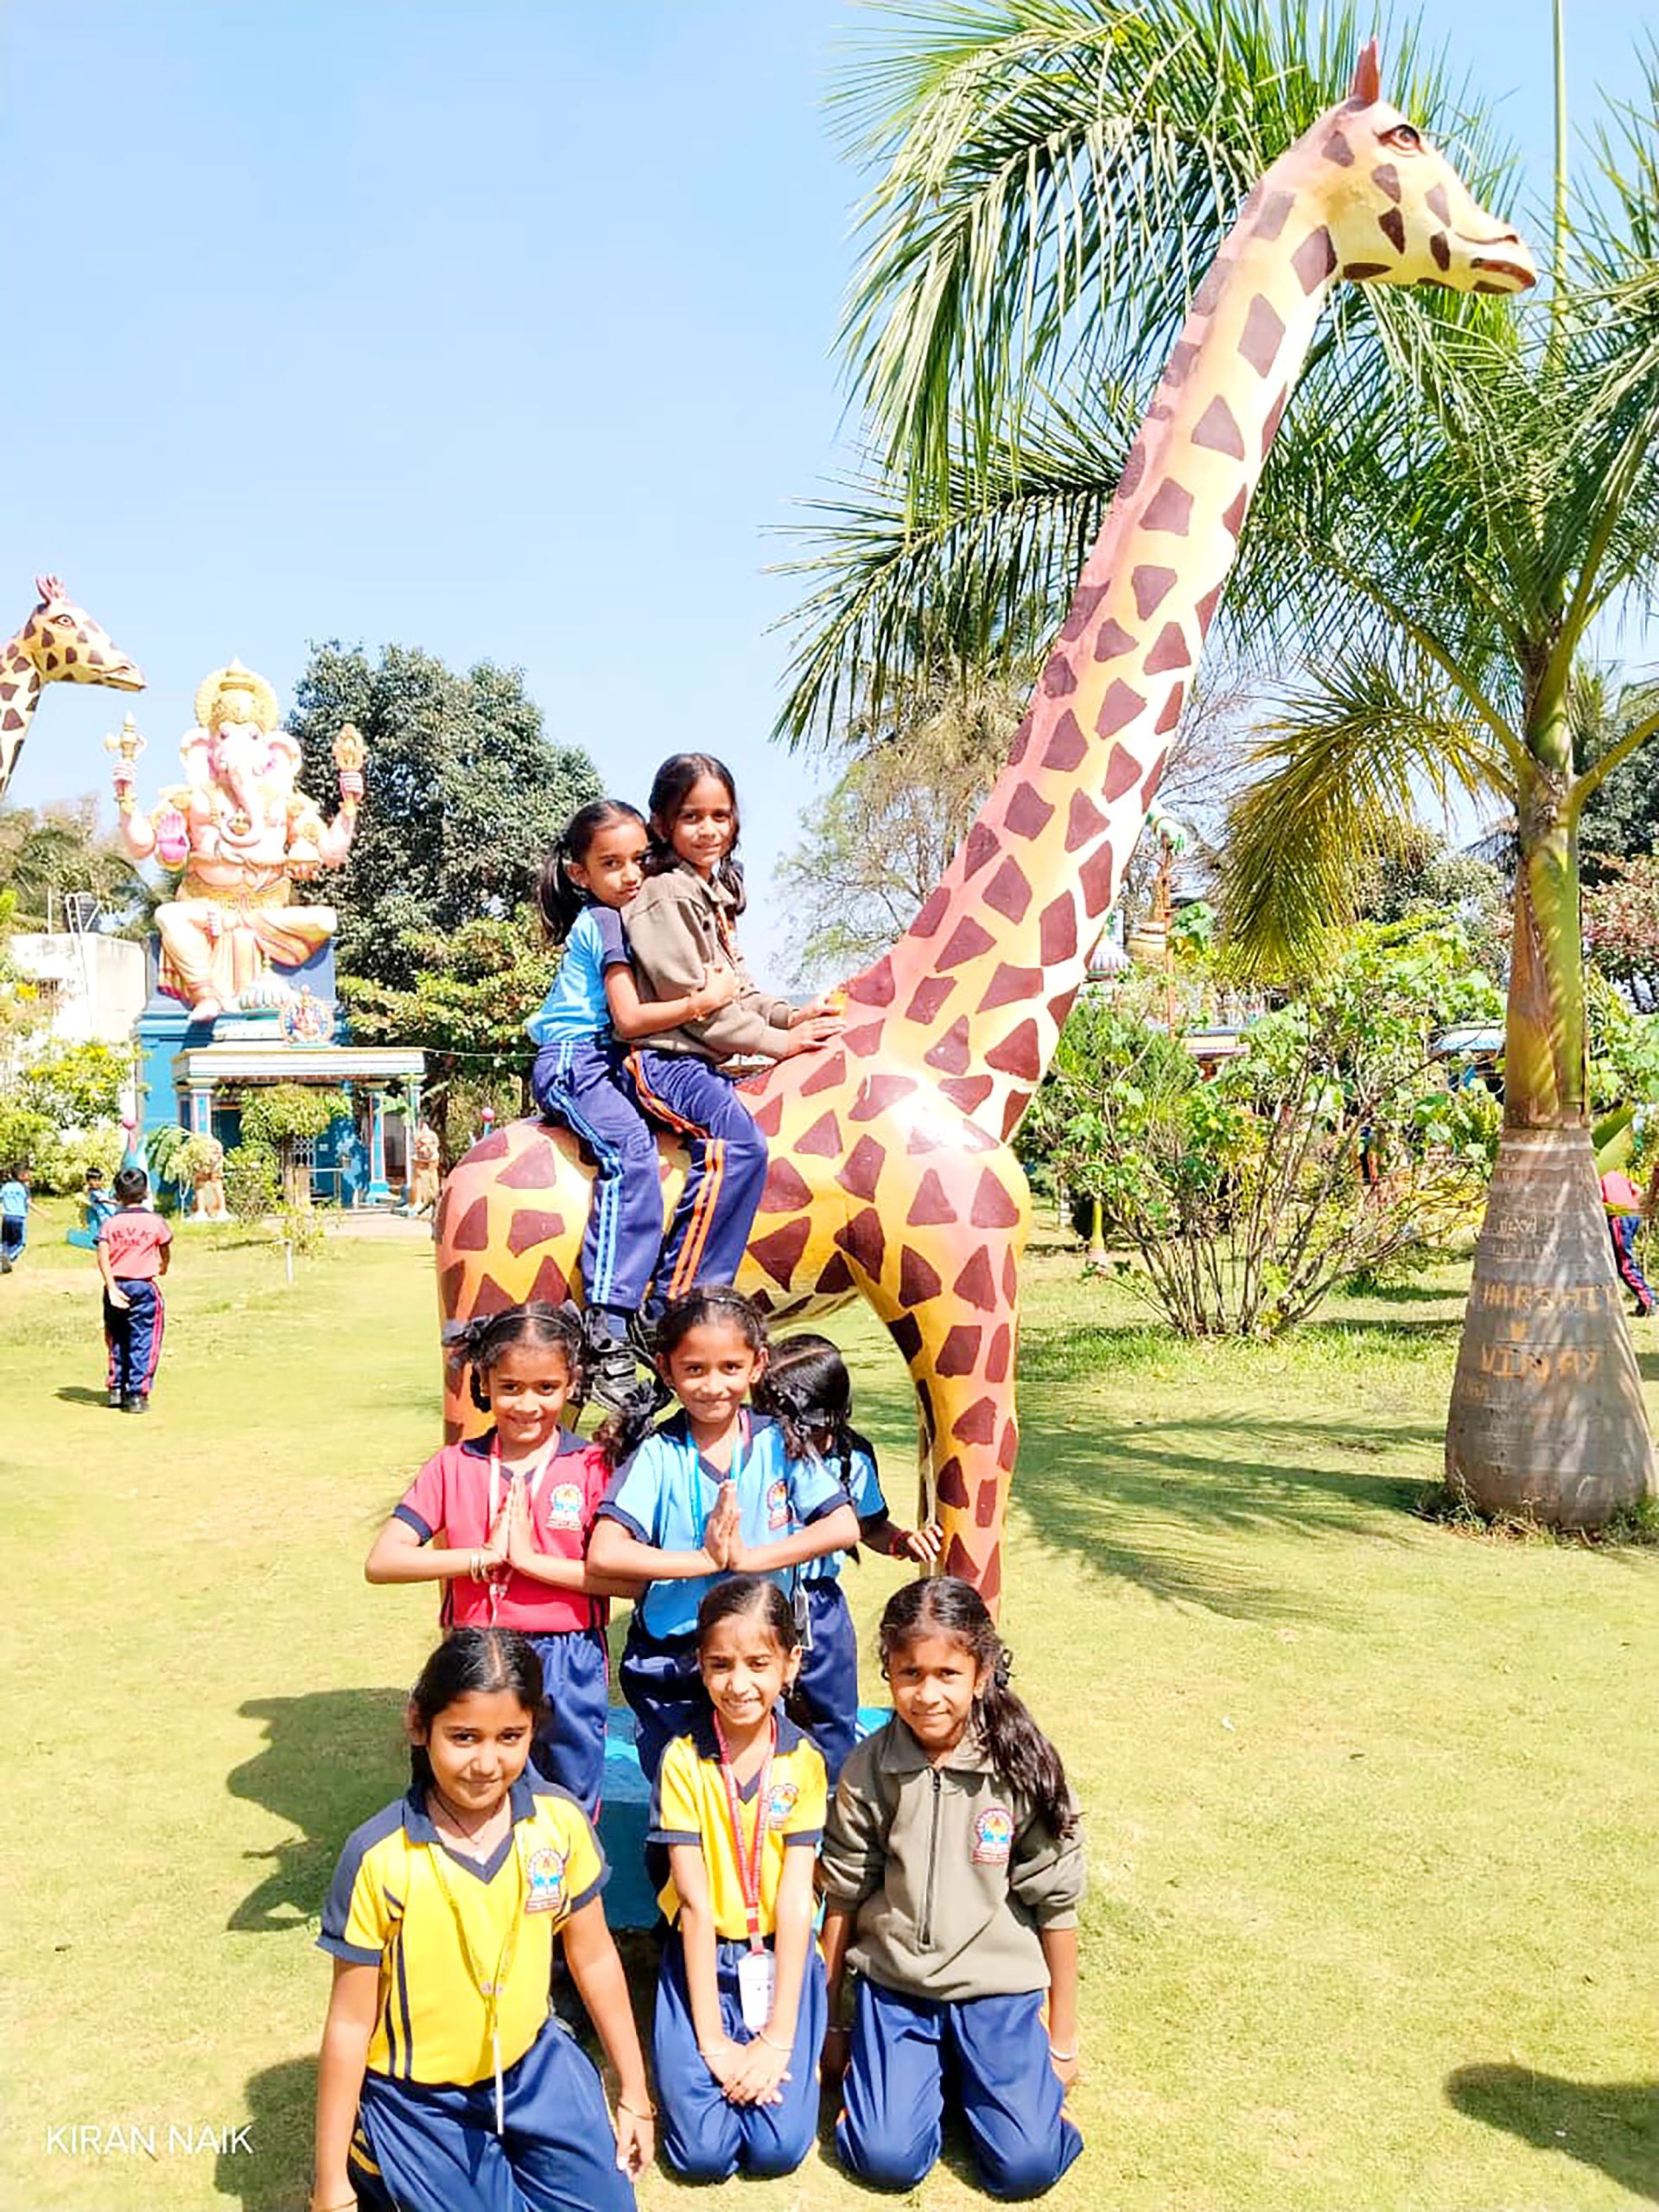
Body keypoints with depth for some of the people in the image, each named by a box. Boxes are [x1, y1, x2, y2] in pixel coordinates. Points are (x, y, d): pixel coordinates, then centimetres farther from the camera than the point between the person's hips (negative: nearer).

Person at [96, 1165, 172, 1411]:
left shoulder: (110, 1223, 0)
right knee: (142, 1343, 0)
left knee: (117, 1340, 19)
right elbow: (166, 1252, 9)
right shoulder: (155, 1221, -3)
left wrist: (112, 1287, -14)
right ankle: (137, 1395, -3)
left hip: (116, 1286, 3)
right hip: (144, 1286, -3)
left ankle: (116, 1389, 24)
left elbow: (103, 1255, -12)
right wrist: (163, 1268, 31)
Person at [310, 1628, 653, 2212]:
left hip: (532, 2063, 3)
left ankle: (497, 2162, 23)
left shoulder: (560, 1820, -13)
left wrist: (634, 2093, 9)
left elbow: (594, 1956, 1)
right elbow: (351, 2022, -13)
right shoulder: (379, 1857, -22)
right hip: (417, 2099, -3)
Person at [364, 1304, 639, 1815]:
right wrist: (485, 1556, -15)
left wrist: (531, 1558, -18)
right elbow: (381, 1562, -7)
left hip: (570, 1670, -1)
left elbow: (631, 1577, -15)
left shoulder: (592, 1468, -5)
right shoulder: (453, 1466, 1)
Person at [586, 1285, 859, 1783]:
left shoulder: (780, 1444, -2)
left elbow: (844, 1526, -11)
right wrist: (706, 1561, -20)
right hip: (668, 1664, -1)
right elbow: (604, 1554, -18)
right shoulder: (655, 1455, -8)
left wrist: (747, 1556, -19)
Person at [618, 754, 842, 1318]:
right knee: (738, 1142, -30)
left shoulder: (715, 893, 21)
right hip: (664, 1062, -10)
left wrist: (791, 1016, 2)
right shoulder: (666, 896, -8)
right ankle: (670, 1311, -31)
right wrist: (778, 1041, -13)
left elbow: (738, 991, 21)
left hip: (699, 1064, 10)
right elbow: (692, 1000, -15)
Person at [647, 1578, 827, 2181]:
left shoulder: (803, 1760, -7)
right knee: (702, 2152, -13)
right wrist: (712, 2041, -15)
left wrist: (778, 2037, -15)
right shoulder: (683, 1759, -11)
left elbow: (795, 1901, -9)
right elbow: (695, 1902, -13)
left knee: (779, 2147, -13)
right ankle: (687, 2053, 15)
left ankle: (772, 2055, 15)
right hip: (702, 1958, -1)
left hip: (781, 1957, 1)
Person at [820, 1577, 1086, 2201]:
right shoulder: (867, 1771, -9)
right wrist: (827, 2023, 8)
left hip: (998, 1986, -1)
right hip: (893, 1985, 1)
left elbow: (1054, 1903, -4)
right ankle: (926, 2070, 16)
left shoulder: (1022, 1766, -13)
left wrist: (1062, 2040, 3)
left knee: (1025, 2166, -14)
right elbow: (843, 1898, 2)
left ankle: (971, 2072, 15)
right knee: (887, 2160, -14)